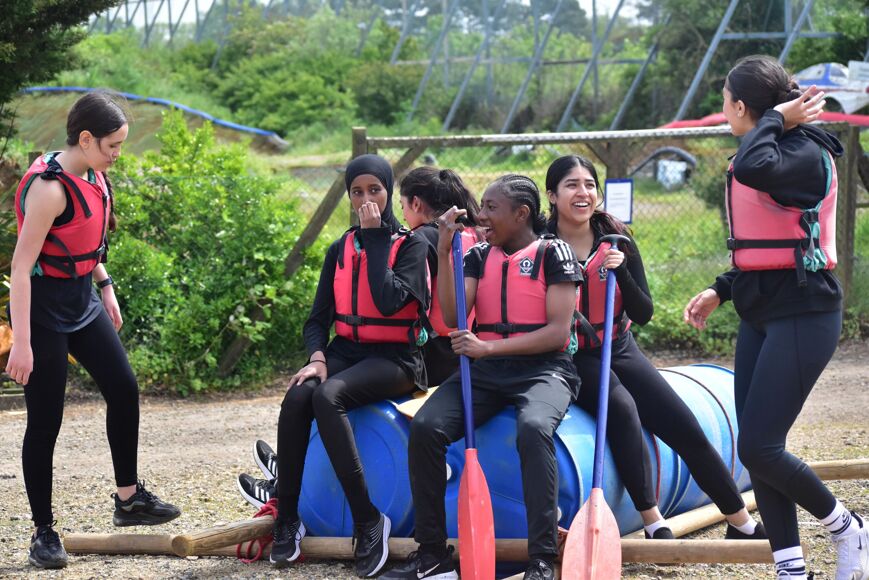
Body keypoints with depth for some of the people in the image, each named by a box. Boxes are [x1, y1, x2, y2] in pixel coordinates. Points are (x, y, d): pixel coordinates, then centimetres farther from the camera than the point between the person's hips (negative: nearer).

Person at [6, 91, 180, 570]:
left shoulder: (93, 176, 2)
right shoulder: (50, 188, -24)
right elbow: (21, 266, -24)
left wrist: (106, 287, 20)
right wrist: (22, 343, -26)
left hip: (82, 300, 8)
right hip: (43, 306, -8)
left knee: (123, 388, 8)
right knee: (45, 420, -1)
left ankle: (128, 499, 22)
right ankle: (43, 531, 9)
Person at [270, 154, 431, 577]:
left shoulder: (410, 245, -1)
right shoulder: (340, 249, 14)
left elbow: (389, 301, -19)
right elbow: (318, 316, 10)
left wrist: (375, 237, -11)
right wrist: (317, 357, -10)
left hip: (394, 357, -4)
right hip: (346, 351, 4)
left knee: (328, 396, -34)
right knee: (296, 398, -29)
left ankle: (368, 522, -29)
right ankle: (287, 519, -22)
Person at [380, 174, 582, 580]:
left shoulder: (552, 253, 0)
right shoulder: (479, 257, 14)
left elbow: (558, 331, -10)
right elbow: (452, 317, 1)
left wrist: (489, 347, -19)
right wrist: (444, 251, -6)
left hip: (543, 368, -5)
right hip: (486, 370, 5)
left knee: (533, 428, -38)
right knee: (425, 426, -22)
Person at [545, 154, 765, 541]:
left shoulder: (615, 237, -1)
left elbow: (643, 314, -5)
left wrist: (621, 270, -22)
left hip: (619, 350, 5)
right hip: (570, 360, -4)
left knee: (687, 429, -3)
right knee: (621, 406, -34)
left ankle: (742, 524, 12)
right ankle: (653, 523, -30)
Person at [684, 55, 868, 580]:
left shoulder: (806, 153, -14)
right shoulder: (771, 153, 14)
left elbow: (751, 169, -37)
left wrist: (774, 120, -21)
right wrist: (721, 291, 14)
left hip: (802, 314, -9)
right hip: (760, 314, 9)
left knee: (758, 447, -12)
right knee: (757, 448, 4)